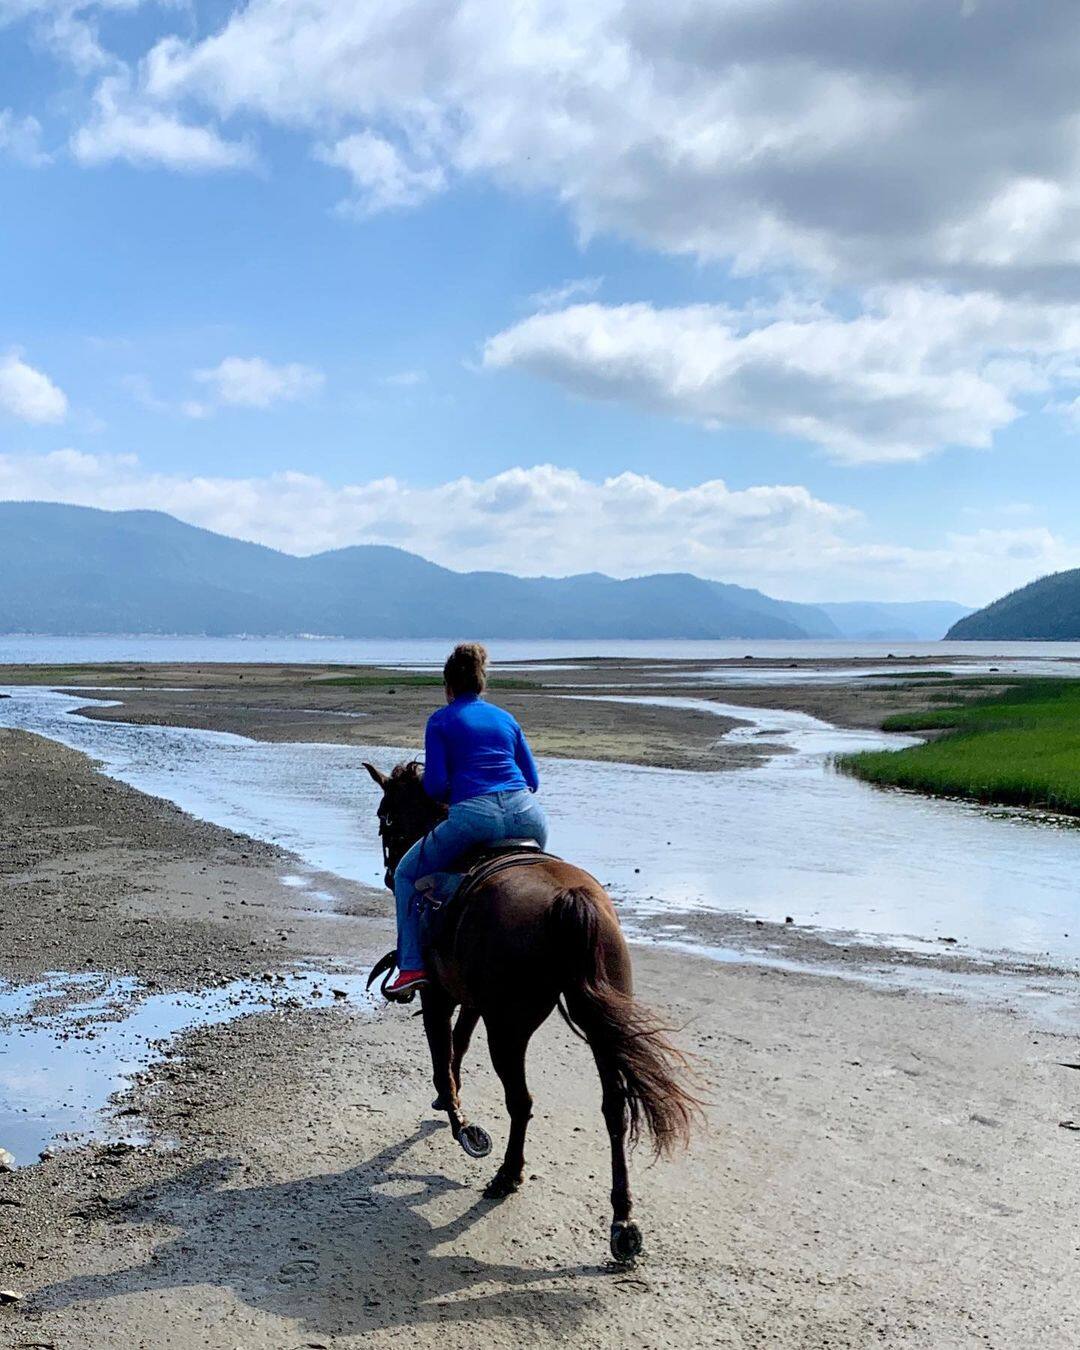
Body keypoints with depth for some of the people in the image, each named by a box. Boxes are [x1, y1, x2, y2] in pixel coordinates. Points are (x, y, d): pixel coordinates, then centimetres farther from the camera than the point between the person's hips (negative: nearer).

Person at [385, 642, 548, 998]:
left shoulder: (441, 721, 11)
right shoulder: (506, 718, 23)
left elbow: (435, 787, 2)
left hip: (474, 817, -4)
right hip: (528, 815, 4)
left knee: (406, 874, 19)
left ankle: (412, 966, 9)